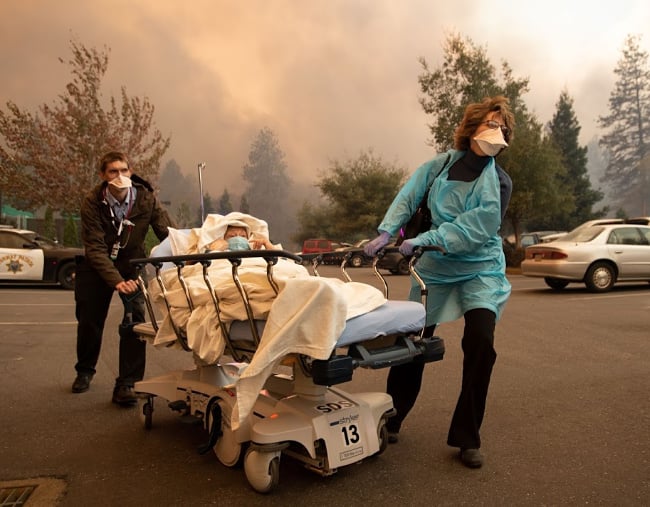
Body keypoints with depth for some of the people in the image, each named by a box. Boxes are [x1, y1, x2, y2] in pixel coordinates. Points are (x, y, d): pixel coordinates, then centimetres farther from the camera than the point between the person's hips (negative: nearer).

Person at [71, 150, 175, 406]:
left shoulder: (146, 198, -18)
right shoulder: (92, 202, -21)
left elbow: (169, 234, -19)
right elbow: (95, 248, -25)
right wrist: (116, 281, -38)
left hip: (132, 263, 0)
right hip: (97, 266, 0)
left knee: (135, 320, -18)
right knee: (89, 320, 10)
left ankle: (127, 384, -9)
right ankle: (85, 370, 38)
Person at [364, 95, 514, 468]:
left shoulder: (499, 183, -7)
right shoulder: (442, 164, -1)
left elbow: (475, 227, -18)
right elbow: (409, 196, -3)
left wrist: (425, 239, -26)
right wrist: (387, 232, -17)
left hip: (480, 271, -1)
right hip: (435, 269, 1)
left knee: (481, 344, -15)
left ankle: (467, 437, 4)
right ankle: (392, 419, 28)